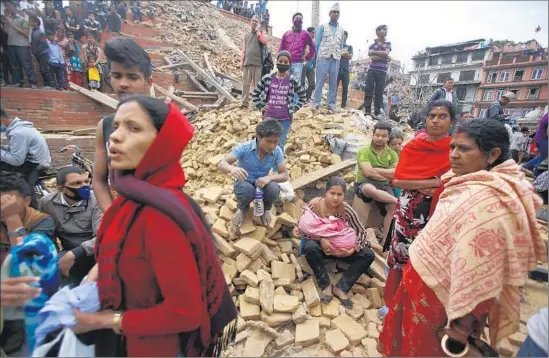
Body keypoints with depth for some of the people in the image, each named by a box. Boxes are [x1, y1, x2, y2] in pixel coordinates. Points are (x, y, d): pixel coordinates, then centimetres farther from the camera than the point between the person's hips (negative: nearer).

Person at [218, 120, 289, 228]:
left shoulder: (277, 151, -16)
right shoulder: (244, 147, -23)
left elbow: (285, 175, -14)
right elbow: (222, 164, -27)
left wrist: (269, 177, -36)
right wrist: (232, 169, -53)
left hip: (262, 183, 2)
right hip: (244, 183, -1)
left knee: (274, 189, -32)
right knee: (247, 190, -37)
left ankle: (266, 209, 4)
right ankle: (243, 210, 1)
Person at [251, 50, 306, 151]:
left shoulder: (292, 80, -2)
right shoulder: (267, 78, -2)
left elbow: (302, 95, 11)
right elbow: (255, 94, 10)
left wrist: (295, 108, 4)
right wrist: (260, 107, 3)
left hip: (285, 118, 0)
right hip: (269, 117, 0)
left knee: (280, 145, 6)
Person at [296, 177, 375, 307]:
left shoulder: (346, 210, -15)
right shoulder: (314, 205, -19)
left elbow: (361, 232, -8)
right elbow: (302, 228, -16)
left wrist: (352, 249, -25)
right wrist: (321, 239, -30)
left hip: (341, 248, 2)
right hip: (319, 244, -2)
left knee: (369, 255, -17)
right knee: (310, 247, -37)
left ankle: (341, 288, -15)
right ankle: (326, 285, -17)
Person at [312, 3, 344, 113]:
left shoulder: (341, 30, 17)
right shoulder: (322, 27, 9)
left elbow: (341, 46, 18)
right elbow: (317, 44, 6)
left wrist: (337, 56, 10)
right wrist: (319, 56, 3)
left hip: (336, 59, 3)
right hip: (323, 57, -3)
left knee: (333, 83, 1)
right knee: (320, 82, -8)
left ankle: (331, 105, 4)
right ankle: (316, 104, -6)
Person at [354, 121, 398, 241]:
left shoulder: (392, 153, 9)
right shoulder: (364, 151, -5)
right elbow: (368, 173, -16)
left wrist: (376, 170, -11)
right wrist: (387, 175, -6)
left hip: (383, 185, 4)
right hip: (365, 183, -4)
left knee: (393, 207, -20)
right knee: (371, 190, -40)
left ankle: (385, 237, -4)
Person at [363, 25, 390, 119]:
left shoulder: (388, 43, 15)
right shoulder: (372, 44, 10)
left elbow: (386, 53, -4)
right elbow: (372, 57, -6)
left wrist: (374, 52, -3)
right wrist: (385, 58, -7)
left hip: (382, 72, 1)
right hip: (372, 70, -1)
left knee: (379, 93, -1)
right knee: (368, 91, -5)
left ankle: (377, 113, -1)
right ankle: (367, 111, -2)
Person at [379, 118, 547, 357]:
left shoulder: (485, 201, -30)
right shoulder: (472, 184, 1)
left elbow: (478, 276, -29)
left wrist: (460, 330, -22)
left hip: (436, 292, -8)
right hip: (430, 280, 8)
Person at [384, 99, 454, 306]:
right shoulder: (413, 146, 0)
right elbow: (397, 180, -9)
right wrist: (433, 183, -16)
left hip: (436, 214, -1)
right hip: (407, 212, 1)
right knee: (399, 256, 10)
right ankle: (391, 301, 30)